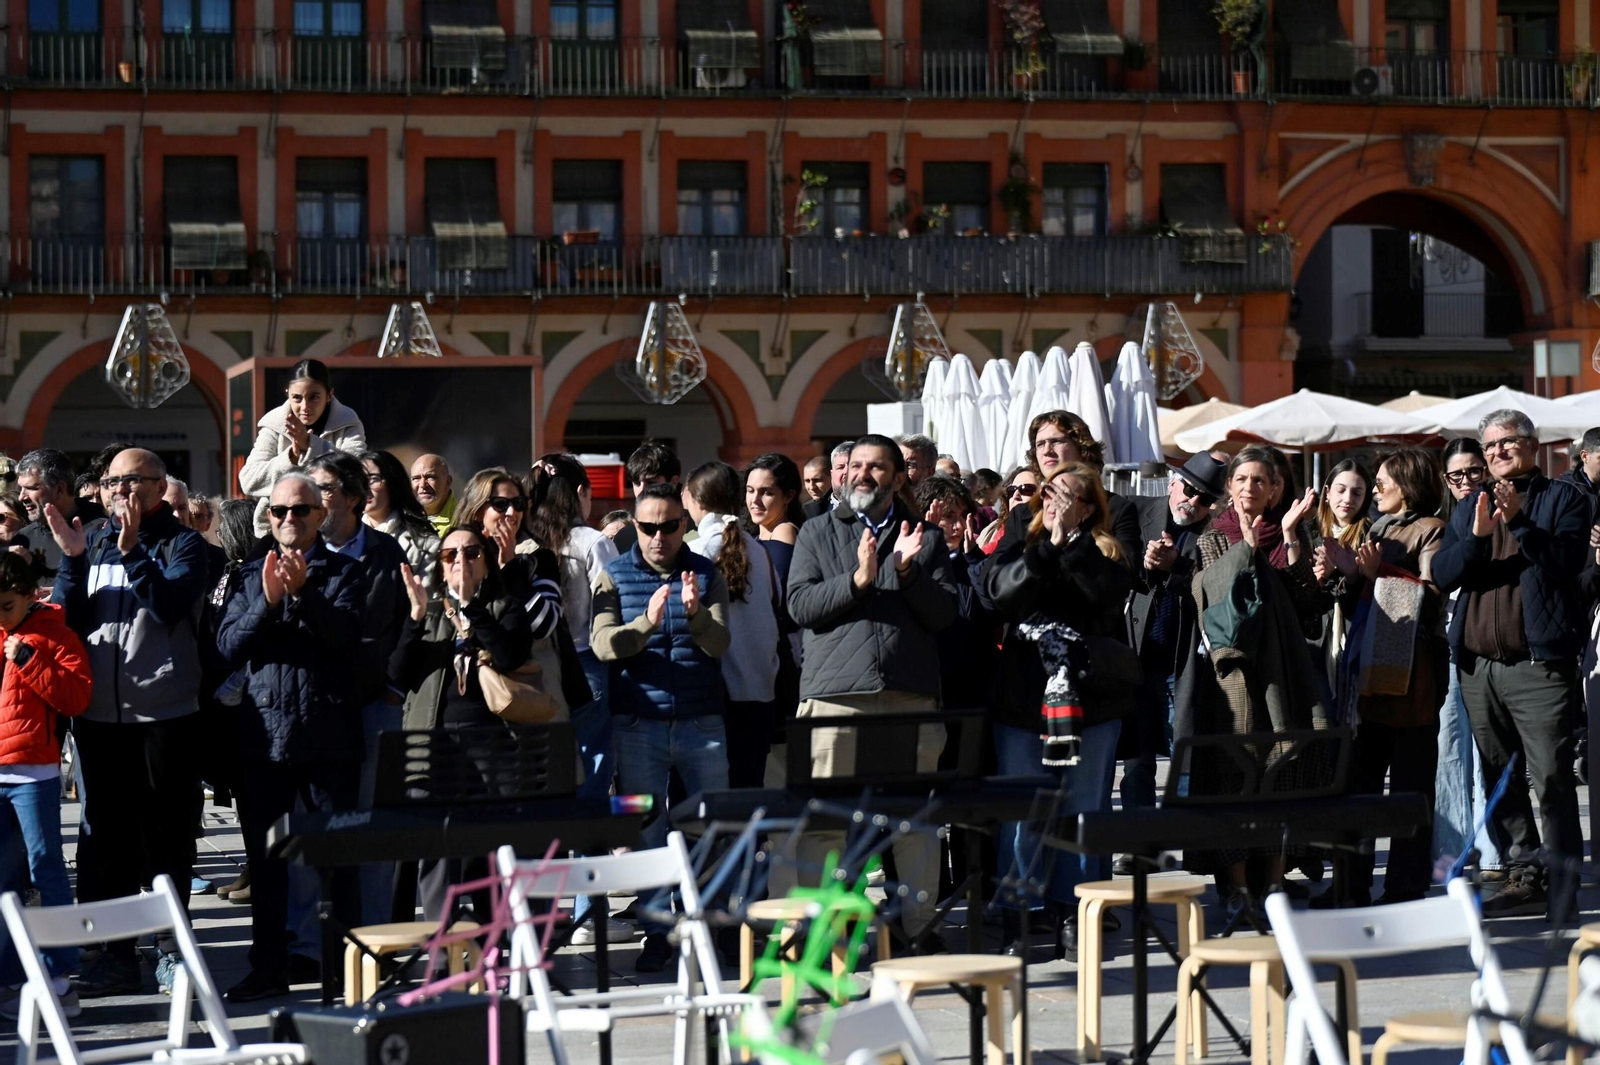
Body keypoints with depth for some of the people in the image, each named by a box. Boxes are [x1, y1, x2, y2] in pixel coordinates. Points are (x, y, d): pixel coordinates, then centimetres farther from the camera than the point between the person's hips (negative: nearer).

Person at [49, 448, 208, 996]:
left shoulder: (182, 544, 1)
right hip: (99, 713, 4)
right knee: (106, 834, 6)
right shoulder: (92, 541, 12)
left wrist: (132, 551, -22)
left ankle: (171, 947, 12)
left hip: (164, 713, -4)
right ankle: (116, 954, 13)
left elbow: (172, 606, -15)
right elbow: (65, 619, 4)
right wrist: (72, 559, -9)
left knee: (167, 834, 3)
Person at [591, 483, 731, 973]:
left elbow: (719, 644, -7)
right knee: (647, 834, 3)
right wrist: (646, 622, -28)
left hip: (701, 723, 1)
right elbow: (603, 645, -10)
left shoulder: (706, 573, 5)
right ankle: (656, 934, 10)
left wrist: (696, 613, -27)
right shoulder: (615, 577, 3)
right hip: (638, 725, -1)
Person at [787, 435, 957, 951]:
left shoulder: (925, 538, 16)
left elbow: (945, 613, 6)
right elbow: (800, 604, 0)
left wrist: (909, 572, -9)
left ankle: (918, 922, 10)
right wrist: (858, 579, -12)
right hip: (835, 693, -1)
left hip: (910, 695, 1)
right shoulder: (818, 534, 13)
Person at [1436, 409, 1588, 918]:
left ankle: (1562, 895, -9)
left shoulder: (1563, 499, 5)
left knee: (1552, 780, -10)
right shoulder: (1469, 509, 18)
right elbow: (1442, 575, 5)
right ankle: (1526, 874, 18)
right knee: (1499, 778, 10)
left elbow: (1566, 561, -11)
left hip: (1539, 661, -6)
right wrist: (1477, 537, -12)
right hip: (1478, 664, 6)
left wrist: (1518, 522, -21)